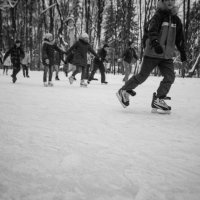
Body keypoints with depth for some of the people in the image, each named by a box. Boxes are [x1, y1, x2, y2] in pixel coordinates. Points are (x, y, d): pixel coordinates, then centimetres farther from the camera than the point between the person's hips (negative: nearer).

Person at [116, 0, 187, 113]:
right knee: (142, 76, -1)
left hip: (167, 56, 6)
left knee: (170, 77, -7)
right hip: (153, 53, -6)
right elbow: (152, 32, -24)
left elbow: (180, 39, 18)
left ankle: (158, 101, 1)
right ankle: (124, 91, 17)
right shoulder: (158, 17, -8)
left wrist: (183, 55, 18)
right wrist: (155, 44, -43)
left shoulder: (176, 20, 11)